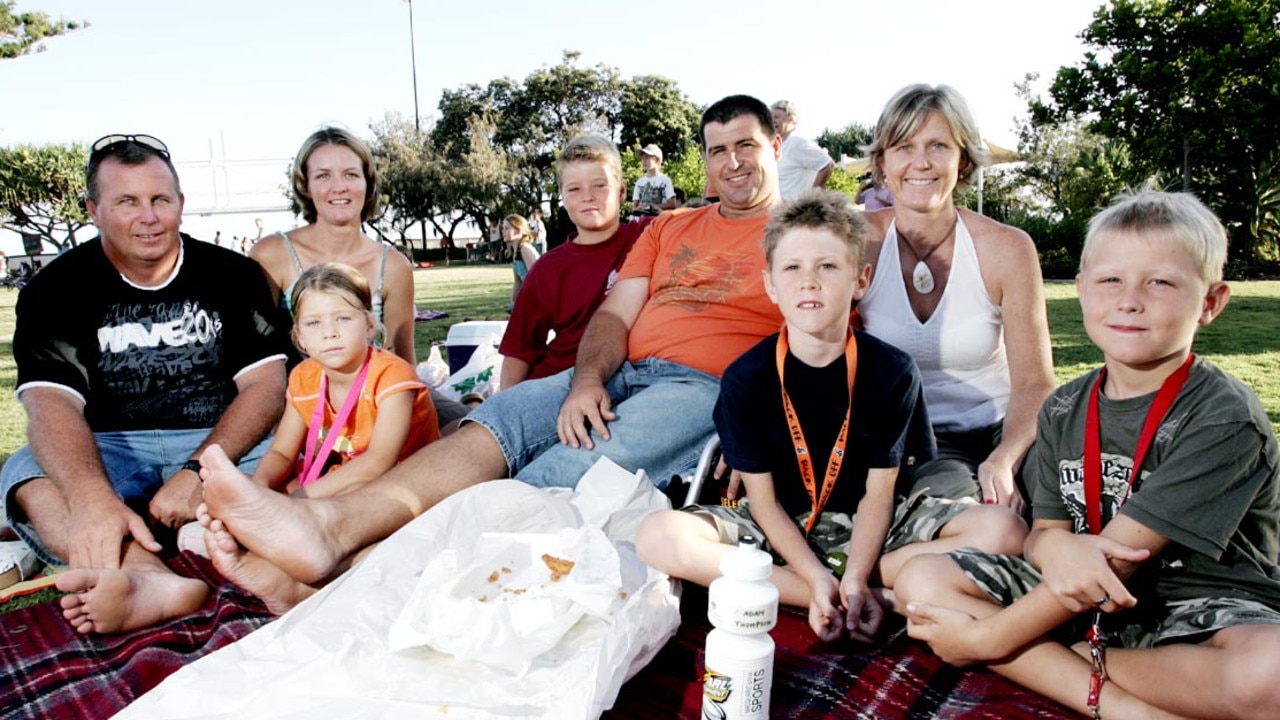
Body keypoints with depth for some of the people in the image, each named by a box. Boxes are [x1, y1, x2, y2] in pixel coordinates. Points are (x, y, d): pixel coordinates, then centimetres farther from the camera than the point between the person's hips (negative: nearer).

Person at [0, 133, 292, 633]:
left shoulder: (232, 274, 6)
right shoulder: (56, 290, 4)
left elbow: (266, 384, -4)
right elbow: (51, 403, -13)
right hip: (110, 454, 1)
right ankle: (149, 577, -55)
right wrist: (95, 501, -34)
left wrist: (196, 473, -21)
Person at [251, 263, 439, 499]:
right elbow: (281, 453, -1)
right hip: (342, 482, 6)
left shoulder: (392, 375, -24)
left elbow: (378, 463, -33)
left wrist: (301, 497, -38)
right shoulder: (304, 379, -3)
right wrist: (259, 485, -25)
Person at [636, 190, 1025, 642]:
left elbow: (879, 492, -9)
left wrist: (854, 578, -24)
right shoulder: (746, 378, -11)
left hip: (865, 525, 0)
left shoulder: (892, 372, -10)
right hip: (779, 529, 0)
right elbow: (762, 498, -10)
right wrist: (819, 581, -22)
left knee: (1004, 531, -20)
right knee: (657, 537, -27)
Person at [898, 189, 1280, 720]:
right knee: (923, 578, -11)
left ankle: (1066, 661, -15)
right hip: (1088, 603, 5)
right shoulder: (1064, 410, 4)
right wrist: (1057, 546, -27)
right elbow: (1044, 531, 2)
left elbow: (1119, 557, -20)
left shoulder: (1225, 418, -15)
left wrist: (988, 639, -19)